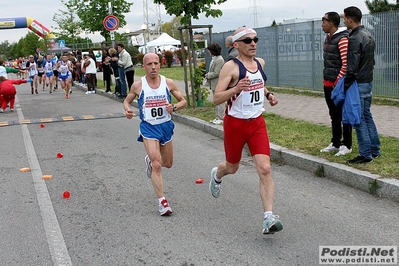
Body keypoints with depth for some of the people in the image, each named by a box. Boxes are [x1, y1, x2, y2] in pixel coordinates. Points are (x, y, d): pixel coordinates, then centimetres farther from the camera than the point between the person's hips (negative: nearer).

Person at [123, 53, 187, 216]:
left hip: (166, 126, 3)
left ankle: (150, 160, 51)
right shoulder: (138, 85, -7)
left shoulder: (168, 83, -4)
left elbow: (183, 101, 4)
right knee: (157, 165, -15)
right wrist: (128, 110, -13)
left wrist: (174, 107, -17)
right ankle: (162, 201, -7)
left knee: (168, 164, 18)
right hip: (149, 128, -3)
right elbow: (127, 101, 9)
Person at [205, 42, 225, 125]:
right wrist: (208, 75, 6)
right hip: (214, 84, 10)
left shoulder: (219, 60, -17)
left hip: (218, 83, -10)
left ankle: (221, 118, 2)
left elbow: (216, 73, -20)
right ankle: (218, 117, 23)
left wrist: (208, 76, -8)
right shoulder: (214, 59, 13)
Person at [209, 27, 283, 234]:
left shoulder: (260, 63, 6)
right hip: (235, 123, -4)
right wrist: (236, 89, -34)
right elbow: (216, 99, -18)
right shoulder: (231, 67, -14)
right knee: (232, 167, 16)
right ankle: (216, 175, 54)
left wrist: (267, 94, 10)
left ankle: (269, 217, -12)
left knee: (265, 169, -11)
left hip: (257, 122, 4)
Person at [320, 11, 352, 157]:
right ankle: (335, 143, 26)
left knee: (343, 115, 1)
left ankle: (346, 145, 11)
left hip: (339, 85, -9)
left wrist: (338, 82, -16)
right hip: (328, 84, 9)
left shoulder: (342, 40, -17)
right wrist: (327, 80, 16)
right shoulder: (328, 38, 11)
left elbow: (346, 64, -21)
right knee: (334, 115, 16)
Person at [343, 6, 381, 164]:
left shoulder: (355, 39, -19)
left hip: (359, 84, -9)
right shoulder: (368, 35, 11)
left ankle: (366, 154, 3)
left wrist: (344, 86, -14)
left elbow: (352, 67, -21)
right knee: (367, 116, 17)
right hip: (368, 81, 10)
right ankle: (374, 150, 23)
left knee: (359, 119, -2)